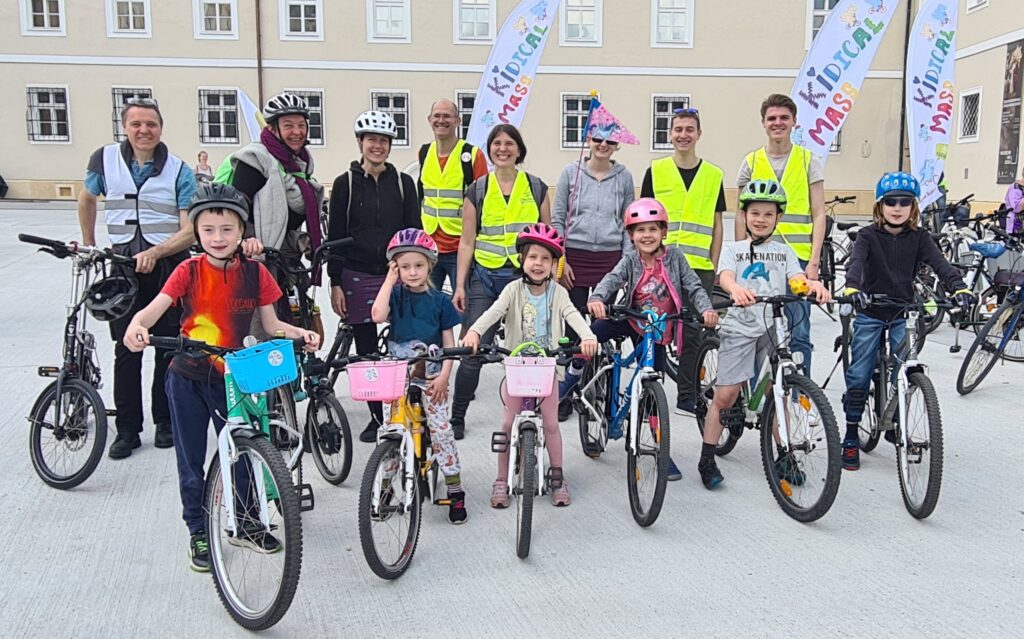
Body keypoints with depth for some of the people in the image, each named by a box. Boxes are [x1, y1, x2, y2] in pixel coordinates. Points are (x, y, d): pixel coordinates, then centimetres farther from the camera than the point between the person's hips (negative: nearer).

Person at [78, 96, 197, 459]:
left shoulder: (179, 171, -4)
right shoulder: (105, 159, 2)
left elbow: (189, 231, -8)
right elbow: (86, 199, 22)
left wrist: (155, 253, -22)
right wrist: (88, 246, 23)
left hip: (168, 266, -1)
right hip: (122, 265, 1)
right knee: (126, 350, 2)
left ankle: (165, 422, 19)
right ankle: (127, 429, 12)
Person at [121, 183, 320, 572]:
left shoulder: (254, 273, -4)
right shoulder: (189, 271, -8)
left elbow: (271, 324, 1)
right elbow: (156, 307, -18)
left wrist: (300, 333, -17)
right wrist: (136, 325, -39)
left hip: (231, 376, 1)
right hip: (188, 378, -1)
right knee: (191, 461, 10)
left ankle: (246, 524, 32)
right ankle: (198, 533, 28)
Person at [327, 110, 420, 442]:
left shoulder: (403, 182, 6)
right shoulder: (345, 183, 3)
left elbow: (414, 231, 7)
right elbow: (335, 235, 2)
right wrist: (335, 283, -3)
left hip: (397, 275, 0)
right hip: (358, 278, 0)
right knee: (366, 350, 6)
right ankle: (376, 417, 18)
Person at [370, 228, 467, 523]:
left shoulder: (440, 301, 0)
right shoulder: (395, 295, 2)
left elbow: (449, 343, 1)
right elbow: (378, 315, -20)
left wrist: (444, 376, -10)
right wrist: (389, 280, -14)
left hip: (431, 377, -1)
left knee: (441, 430, -6)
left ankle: (455, 491, 4)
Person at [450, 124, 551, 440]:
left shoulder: (537, 188, 7)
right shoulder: (477, 190, 5)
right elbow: (467, 242, 5)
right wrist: (460, 285, -1)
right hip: (486, 278, -1)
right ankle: (456, 417, 8)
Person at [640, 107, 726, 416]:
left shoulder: (713, 175, 9)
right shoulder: (656, 171, 5)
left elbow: (716, 225, 11)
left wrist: (714, 265, 5)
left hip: (698, 266, 1)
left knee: (692, 331, 6)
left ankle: (687, 397, 15)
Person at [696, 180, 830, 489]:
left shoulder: (784, 251, 14)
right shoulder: (733, 249, 9)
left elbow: (797, 280, -3)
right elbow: (725, 276, -11)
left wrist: (814, 284, -27)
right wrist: (736, 288, -36)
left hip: (774, 327, 2)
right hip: (740, 327, -2)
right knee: (724, 396, -5)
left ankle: (784, 458, 20)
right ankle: (707, 460, 3)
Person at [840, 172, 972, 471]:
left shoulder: (919, 238, 1)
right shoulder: (868, 235, -6)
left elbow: (939, 263, -13)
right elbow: (856, 262, -24)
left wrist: (959, 287, -33)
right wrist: (852, 288, -45)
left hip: (903, 314, 2)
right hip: (870, 314, -2)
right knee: (858, 375, -1)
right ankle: (851, 437, 9)